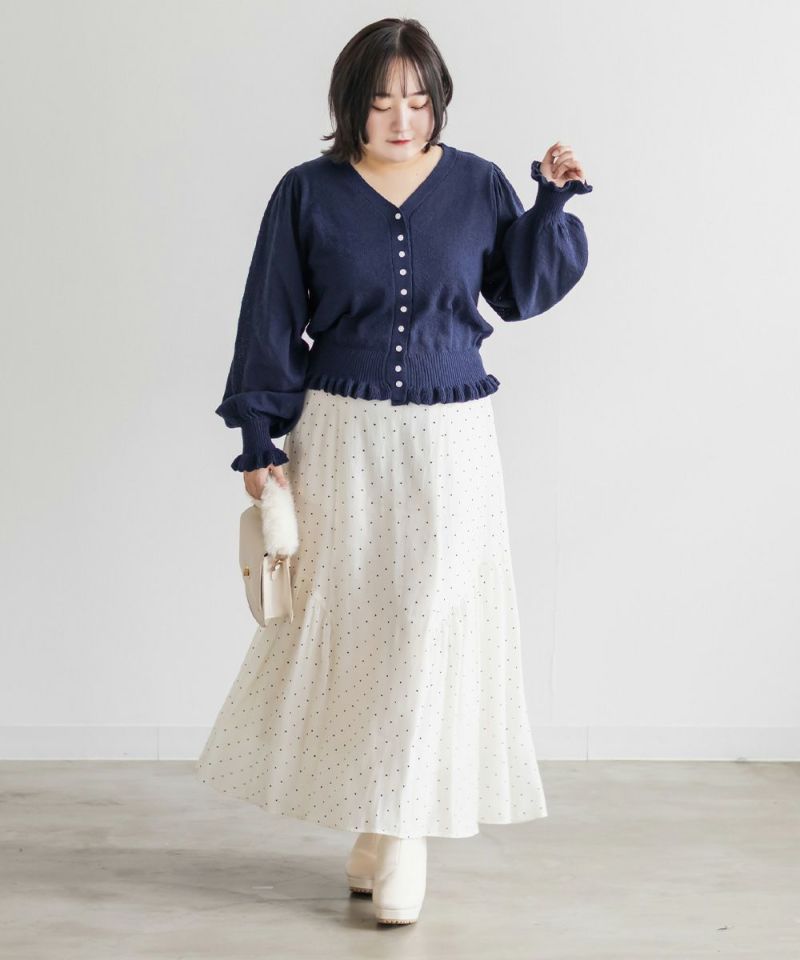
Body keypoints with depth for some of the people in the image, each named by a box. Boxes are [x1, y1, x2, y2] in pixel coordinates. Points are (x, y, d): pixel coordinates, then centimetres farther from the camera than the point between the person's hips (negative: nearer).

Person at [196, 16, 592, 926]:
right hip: (342, 439, 0)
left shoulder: (478, 185, 1)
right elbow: (270, 321, 1)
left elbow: (520, 295, 10)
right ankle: (373, 824, 19)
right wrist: (260, 440, -2)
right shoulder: (308, 193, -2)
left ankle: (404, 834, 7)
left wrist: (552, 204, -2)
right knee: (347, 617, 4)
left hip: (450, 441, 1)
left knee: (432, 619, -2)